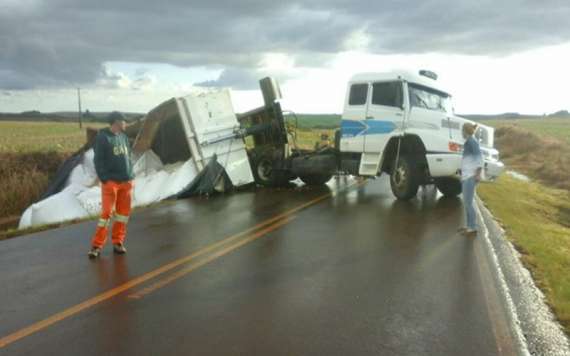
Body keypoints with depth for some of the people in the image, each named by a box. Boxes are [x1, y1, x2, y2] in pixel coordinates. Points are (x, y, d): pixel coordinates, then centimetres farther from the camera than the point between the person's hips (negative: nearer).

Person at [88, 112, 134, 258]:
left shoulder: (123, 137, 13)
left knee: (123, 212, 8)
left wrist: (131, 176, 10)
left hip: (126, 181, 6)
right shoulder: (102, 137, -6)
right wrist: (104, 179, -15)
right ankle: (97, 245, 3)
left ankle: (118, 242, 18)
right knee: (107, 212, -7)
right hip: (111, 182, -6)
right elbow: (98, 160, -9)